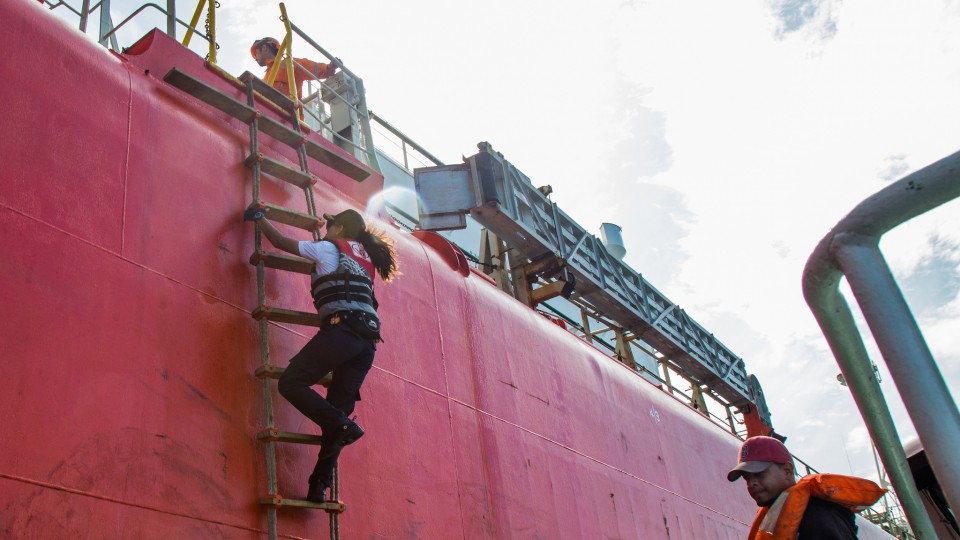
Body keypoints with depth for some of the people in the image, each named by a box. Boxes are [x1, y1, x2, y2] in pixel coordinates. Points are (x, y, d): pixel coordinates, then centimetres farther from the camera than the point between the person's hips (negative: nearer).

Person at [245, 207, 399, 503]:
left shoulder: (329, 248, 10)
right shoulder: (366, 258, 28)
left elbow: (281, 242, 17)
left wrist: (260, 218, 33)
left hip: (342, 328, -7)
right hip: (369, 337, 7)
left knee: (291, 383, -4)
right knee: (338, 406, 5)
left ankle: (343, 425, -20)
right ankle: (320, 483, -2)